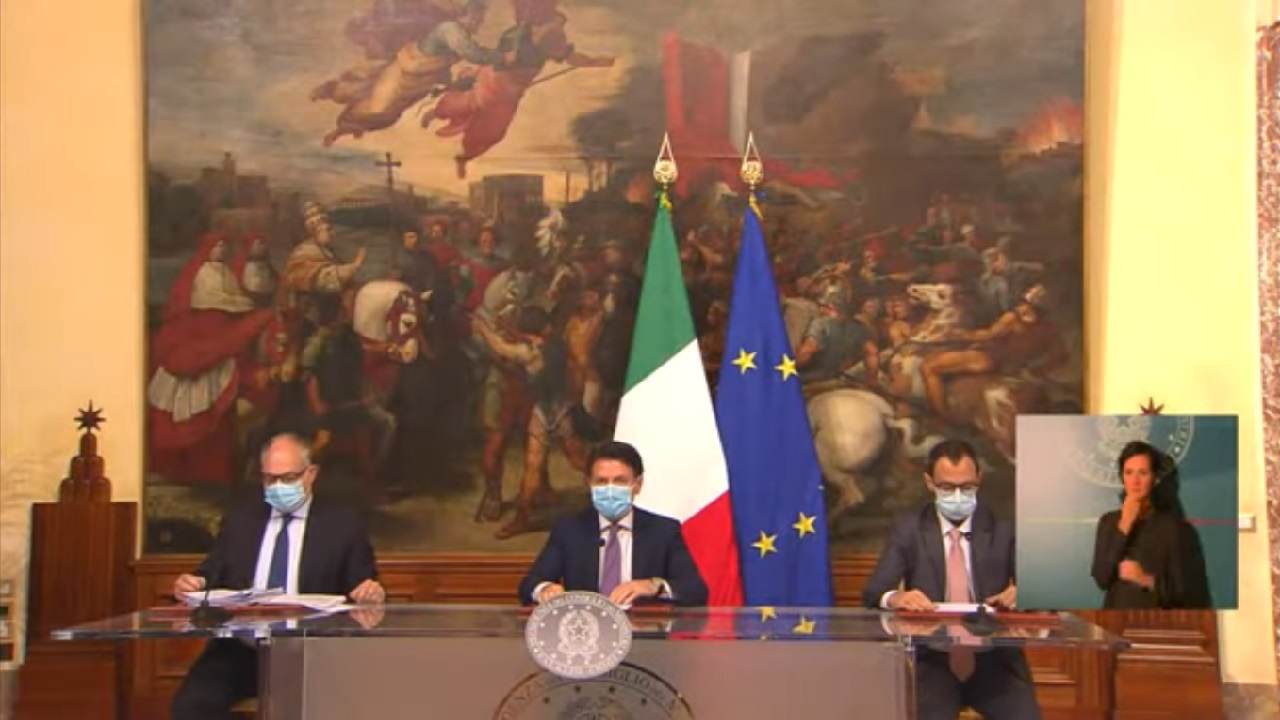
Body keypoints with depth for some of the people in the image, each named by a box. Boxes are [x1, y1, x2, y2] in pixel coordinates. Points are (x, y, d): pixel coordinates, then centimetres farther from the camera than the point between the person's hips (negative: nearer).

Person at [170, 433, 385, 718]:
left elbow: (363, 591, 9)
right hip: (240, 646, 3)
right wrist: (193, 584, -6)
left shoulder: (342, 524, 11)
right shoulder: (239, 521, 20)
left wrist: (371, 593, -14)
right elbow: (211, 577, 17)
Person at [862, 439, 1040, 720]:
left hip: (995, 664, 1)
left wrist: (1022, 593, -22)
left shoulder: (1004, 529, 7)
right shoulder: (908, 528, 6)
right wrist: (895, 598, -25)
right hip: (931, 663, -1)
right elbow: (872, 592, -2)